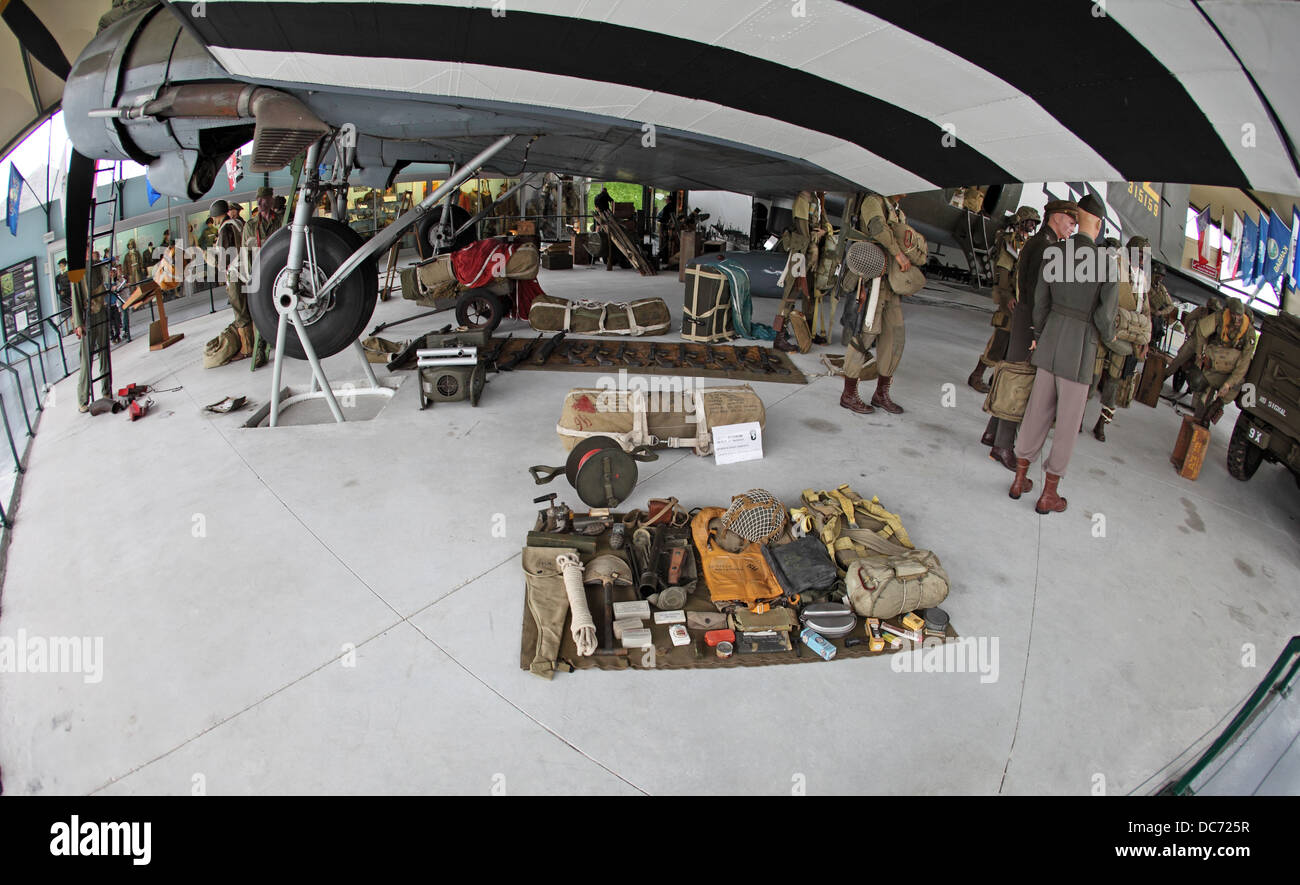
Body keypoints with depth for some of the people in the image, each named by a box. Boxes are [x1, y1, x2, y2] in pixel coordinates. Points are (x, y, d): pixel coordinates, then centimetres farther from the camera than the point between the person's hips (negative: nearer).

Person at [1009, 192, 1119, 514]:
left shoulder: (1053, 252, -2)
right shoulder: (1107, 261, -14)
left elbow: (1041, 300, 5)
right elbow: (1104, 315, -15)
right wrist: (1109, 335, 9)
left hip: (1050, 341, 5)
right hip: (1081, 349, -5)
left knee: (1038, 411, 16)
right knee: (1068, 422, 6)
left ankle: (1019, 479, 24)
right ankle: (1048, 495, 15)